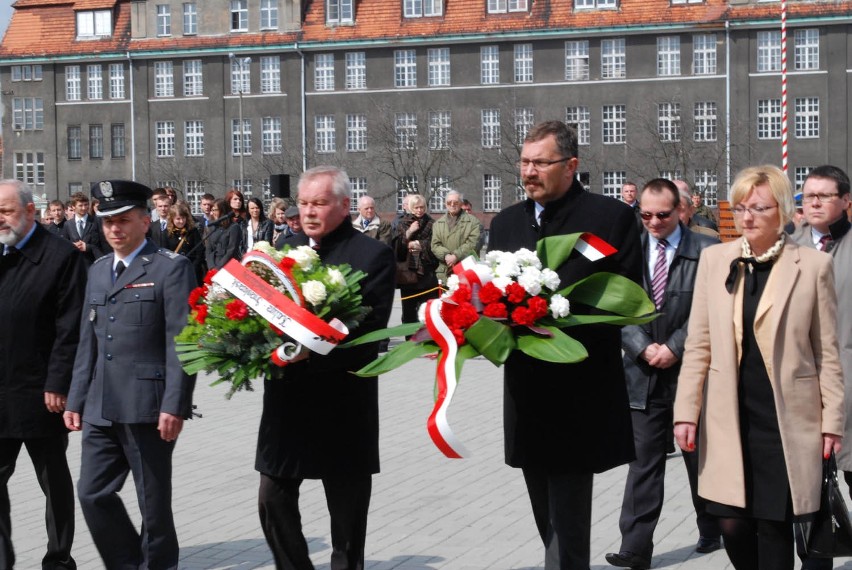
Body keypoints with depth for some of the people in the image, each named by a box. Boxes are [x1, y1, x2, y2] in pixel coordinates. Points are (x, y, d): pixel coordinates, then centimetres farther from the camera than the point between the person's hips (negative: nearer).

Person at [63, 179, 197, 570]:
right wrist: (76, 399, 13)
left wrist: (174, 405, -17)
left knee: (154, 502, 3)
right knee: (93, 494, 7)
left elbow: (181, 342, -11)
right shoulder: (98, 270, 16)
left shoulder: (171, 268, -5)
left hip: (147, 406, -6)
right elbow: (87, 342, 18)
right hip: (101, 408, 6)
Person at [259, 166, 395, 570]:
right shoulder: (286, 250, 12)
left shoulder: (372, 255, -7)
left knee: (347, 512, 8)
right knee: (273, 501, 6)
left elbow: (370, 329, -17)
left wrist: (314, 351, -30)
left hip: (342, 403, -5)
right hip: (286, 399, 5)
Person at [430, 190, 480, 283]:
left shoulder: (472, 222, 6)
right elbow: (435, 245, 8)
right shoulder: (438, 224, 18)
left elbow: (472, 243, -5)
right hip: (444, 271, 3)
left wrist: (456, 256, -14)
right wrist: (446, 256, -11)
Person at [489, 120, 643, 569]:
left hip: (580, 394, -6)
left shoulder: (612, 217, -5)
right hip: (526, 390, 6)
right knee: (549, 519, 16)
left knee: (567, 523, -6)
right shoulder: (506, 222, 13)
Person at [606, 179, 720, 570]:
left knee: (700, 458, 14)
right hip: (644, 374, 2)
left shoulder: (706, 251, -5)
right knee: (643, 462, 0)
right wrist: (643, 348, -11)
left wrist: (674, 348, -13)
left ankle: (712, 533, 32)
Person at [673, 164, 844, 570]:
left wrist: (832, 420, 0)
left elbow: (827, 351, 1)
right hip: (729, 416, 2)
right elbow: (698, 345, 6)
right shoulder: (714, 259, 4)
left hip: (787, 419, -2)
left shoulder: (813, 265, -2)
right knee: (732, 525, -1)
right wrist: (686, 411, 2)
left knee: (774, 524, 1)